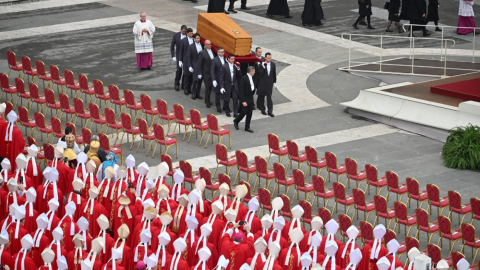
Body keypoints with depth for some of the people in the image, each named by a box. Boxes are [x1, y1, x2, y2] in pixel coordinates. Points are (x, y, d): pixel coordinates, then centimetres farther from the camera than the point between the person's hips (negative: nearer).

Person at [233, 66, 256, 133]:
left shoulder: (251, 78, 5)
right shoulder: (244, 79, -20)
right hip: (245, 99, -7)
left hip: (250, 98, 7)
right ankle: (236, 121, 27)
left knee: (249, 113, 8)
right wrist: (243, 101, -22)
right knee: (243, 112, 0)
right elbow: (241, 91, -21)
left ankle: (247, 127, 17)